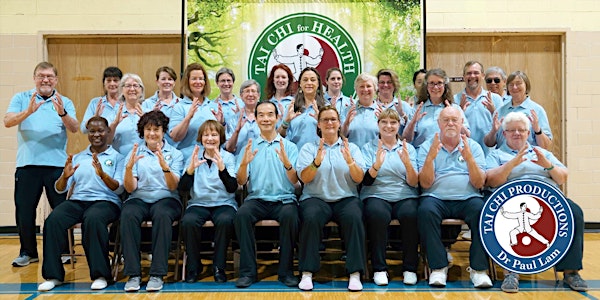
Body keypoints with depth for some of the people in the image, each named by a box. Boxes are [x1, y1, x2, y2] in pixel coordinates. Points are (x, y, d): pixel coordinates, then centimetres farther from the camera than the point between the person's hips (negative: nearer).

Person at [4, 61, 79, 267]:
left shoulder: (65, 102, 8)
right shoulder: (21, 98, 8)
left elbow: (74, 129, -7)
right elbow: (8, 121, -8)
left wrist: (62, 113, -27)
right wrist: (28, 112, -26)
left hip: (57, 164, 0)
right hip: (27, 164, 0)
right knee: (24, 211, 5)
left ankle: (63, 251, 19)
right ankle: (28, 252, 21)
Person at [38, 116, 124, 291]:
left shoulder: (117, 157, 10)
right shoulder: (77, 158, 20)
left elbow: (119, 188, -3)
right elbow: (59, 189, 14)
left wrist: (102, 174, -21)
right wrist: (65, 176, -10)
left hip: (105, 201, -3)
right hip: (77, 201, 4)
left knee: (93, 219, -38)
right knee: (53, 219, -27)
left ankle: (100, 275, -28)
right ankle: (53, 275, -18)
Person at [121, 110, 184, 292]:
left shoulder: (175, 154, 10)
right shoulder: (135, 153, 13)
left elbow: (173, 187, -4)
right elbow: (130, 189, 3)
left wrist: (165, 166, -21)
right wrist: (129, 167, -15)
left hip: (166, 199, -1)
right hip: (139, 199, 1)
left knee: (162, 215, -36)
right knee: (128, 215, -33)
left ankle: (157, 273, -30)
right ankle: (133, 273, -27)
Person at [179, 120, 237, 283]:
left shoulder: (228, 157, 5)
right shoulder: (194, 157, 9)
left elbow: (232, 188, -8)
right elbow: (183, 188, -1)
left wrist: (222, 168, -25)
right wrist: (191, 168, -19)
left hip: (223, 203, -1)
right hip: (198, 203, 1)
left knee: (225, 220, -34)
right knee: (188, 220, -31)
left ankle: (219, 267, -16)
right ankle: (193, 265, -9)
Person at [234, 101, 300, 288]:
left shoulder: (289, 146, 10)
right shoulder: (250, 146, 13)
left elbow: (295, 181, 0)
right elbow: (241, 182, 5)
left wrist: (287, 163, -20)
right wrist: (244, 163, -15)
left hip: (283, 199, -1)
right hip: (257, 199, 1)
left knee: (290, 215, -33)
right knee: (242, 214, -30)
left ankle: (286, 271, -17)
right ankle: (248, 271, -19)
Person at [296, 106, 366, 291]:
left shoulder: (351, 148, 15)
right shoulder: (308, 148, 12)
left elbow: (359, 179, 2)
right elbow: (304, 178, -3)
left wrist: (350, 161, -18)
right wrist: (317, 161, -22)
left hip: (346, 198, 1)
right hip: (316, 198, -1)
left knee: (353, 217, -32)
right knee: (311, 218, -33)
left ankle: (355, 273, -25)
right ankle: (307, 272, -23)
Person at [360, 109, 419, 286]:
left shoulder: (408, 148, 14)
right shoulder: (368, 148, 11)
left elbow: (414, 183, 4)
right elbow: (366, 181, -2)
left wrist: (407, 163, -16)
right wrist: (377, 164, -21)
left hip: (405, 196, 1)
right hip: (376, 195, -1)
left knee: (410, 214, -32)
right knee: (377, 214, -35)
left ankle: (410, 268, -16)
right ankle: (379, 268, -20)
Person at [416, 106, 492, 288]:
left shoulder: (473, 146, 13)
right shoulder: (427, 147, 10)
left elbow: (479, 183, 1)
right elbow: (425, 183, -3)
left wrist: (469, 159, -15)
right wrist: (431, 157, -17)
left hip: (467, 198, 1)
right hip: (436, 198, -1)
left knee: (483, 211, -30)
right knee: (426, 210, -33)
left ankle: (478, 268, -18)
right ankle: (438, 267, -22)